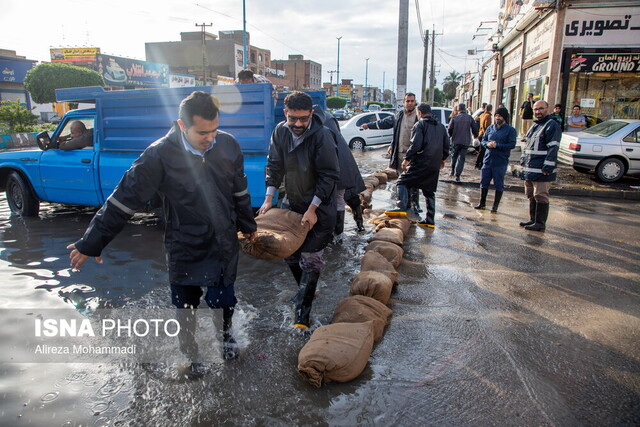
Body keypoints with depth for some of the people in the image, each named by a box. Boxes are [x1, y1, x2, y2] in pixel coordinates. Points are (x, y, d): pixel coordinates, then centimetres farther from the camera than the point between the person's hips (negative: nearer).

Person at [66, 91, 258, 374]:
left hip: (224, 244, 2)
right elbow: (124, 200, -13)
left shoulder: (228, 145, -8)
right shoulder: (160, 155, -18)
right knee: (185, 307, 12)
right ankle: (190, 357, 39)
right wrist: (91, 243, -9)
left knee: (224, 300, 10)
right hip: (185, 247, -2)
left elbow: (240, 192, 7)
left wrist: (247, 226, 19)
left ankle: (226, 334, 45)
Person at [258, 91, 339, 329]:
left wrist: (313, 209, -19)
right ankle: (306, 290, 40)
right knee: (289, 252, 16)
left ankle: (302, 313, 8)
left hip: (319, 207, -6)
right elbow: (274, 166, 3)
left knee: (311, 260, -1)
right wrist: (269, 199, -3)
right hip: (292, 203, 6)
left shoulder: (322, 136, -22)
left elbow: (329, 176, -19)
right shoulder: (280, 132, -6)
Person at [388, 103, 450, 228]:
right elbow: (446, 145, 21)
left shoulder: (420, 125, -4)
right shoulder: (441, 126, 17)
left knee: (402, 182, 1)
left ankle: (402, 208, -17)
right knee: (429, 191, 14)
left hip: (421, 163, -7)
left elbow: (416, 145, -16)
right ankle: (430, 220, 16)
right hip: (435, 165, 7)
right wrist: (442, 159, 34)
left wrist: (407, 159, -10)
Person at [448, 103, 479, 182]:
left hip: (456, 141, 0)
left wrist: (451, 136, 18)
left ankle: (452, 171, 25)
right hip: (465, 142, 0)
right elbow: (475, 128, 2)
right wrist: (475, 135, 22)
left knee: (454, 155, 21)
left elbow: (450, 130, -2)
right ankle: (457, 175, -4)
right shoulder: (470, 118, -1)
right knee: (461, 158, 1)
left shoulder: (454, 118, -2)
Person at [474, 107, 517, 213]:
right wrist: (487, 144, -10)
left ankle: (495, 206, 12)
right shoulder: (490, 128, 11)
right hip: (487, 160, 5)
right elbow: (483, 140, 12)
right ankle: (482, 203, 24)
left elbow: (512, 144, -11)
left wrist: (497, 145, -19)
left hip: (500, 162, -4)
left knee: (499, 185, 3)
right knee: (484, 182, 10)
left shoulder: (510, 130, -3)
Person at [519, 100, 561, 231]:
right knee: (531, 196, 15)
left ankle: (540, 223, 2)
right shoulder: (535, 125, 20)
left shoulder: (552, 126, -9)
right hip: (529, 170, 9)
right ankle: (532, 220, 26)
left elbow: (553, 148, -16)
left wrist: (547, 167, -21)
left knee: (541, 197, -4)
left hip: (541, 171, -9)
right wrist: (523, 160, 20)